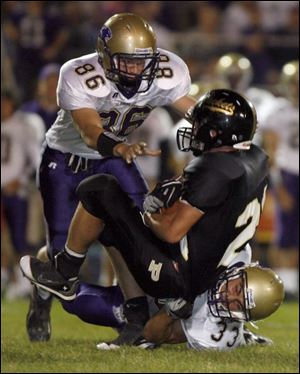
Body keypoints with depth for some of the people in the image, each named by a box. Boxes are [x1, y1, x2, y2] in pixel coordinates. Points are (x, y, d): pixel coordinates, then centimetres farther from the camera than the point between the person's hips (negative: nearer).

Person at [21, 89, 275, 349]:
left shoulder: (214, 170, -22)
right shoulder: (256, 160, 5)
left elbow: (172, 232, -23)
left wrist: (150, 215, -2)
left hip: (175, 280, -9)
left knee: (99, 189, -3)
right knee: (113, 228, 28)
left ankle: (64, 276, 12)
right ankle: (137, 324, 18)